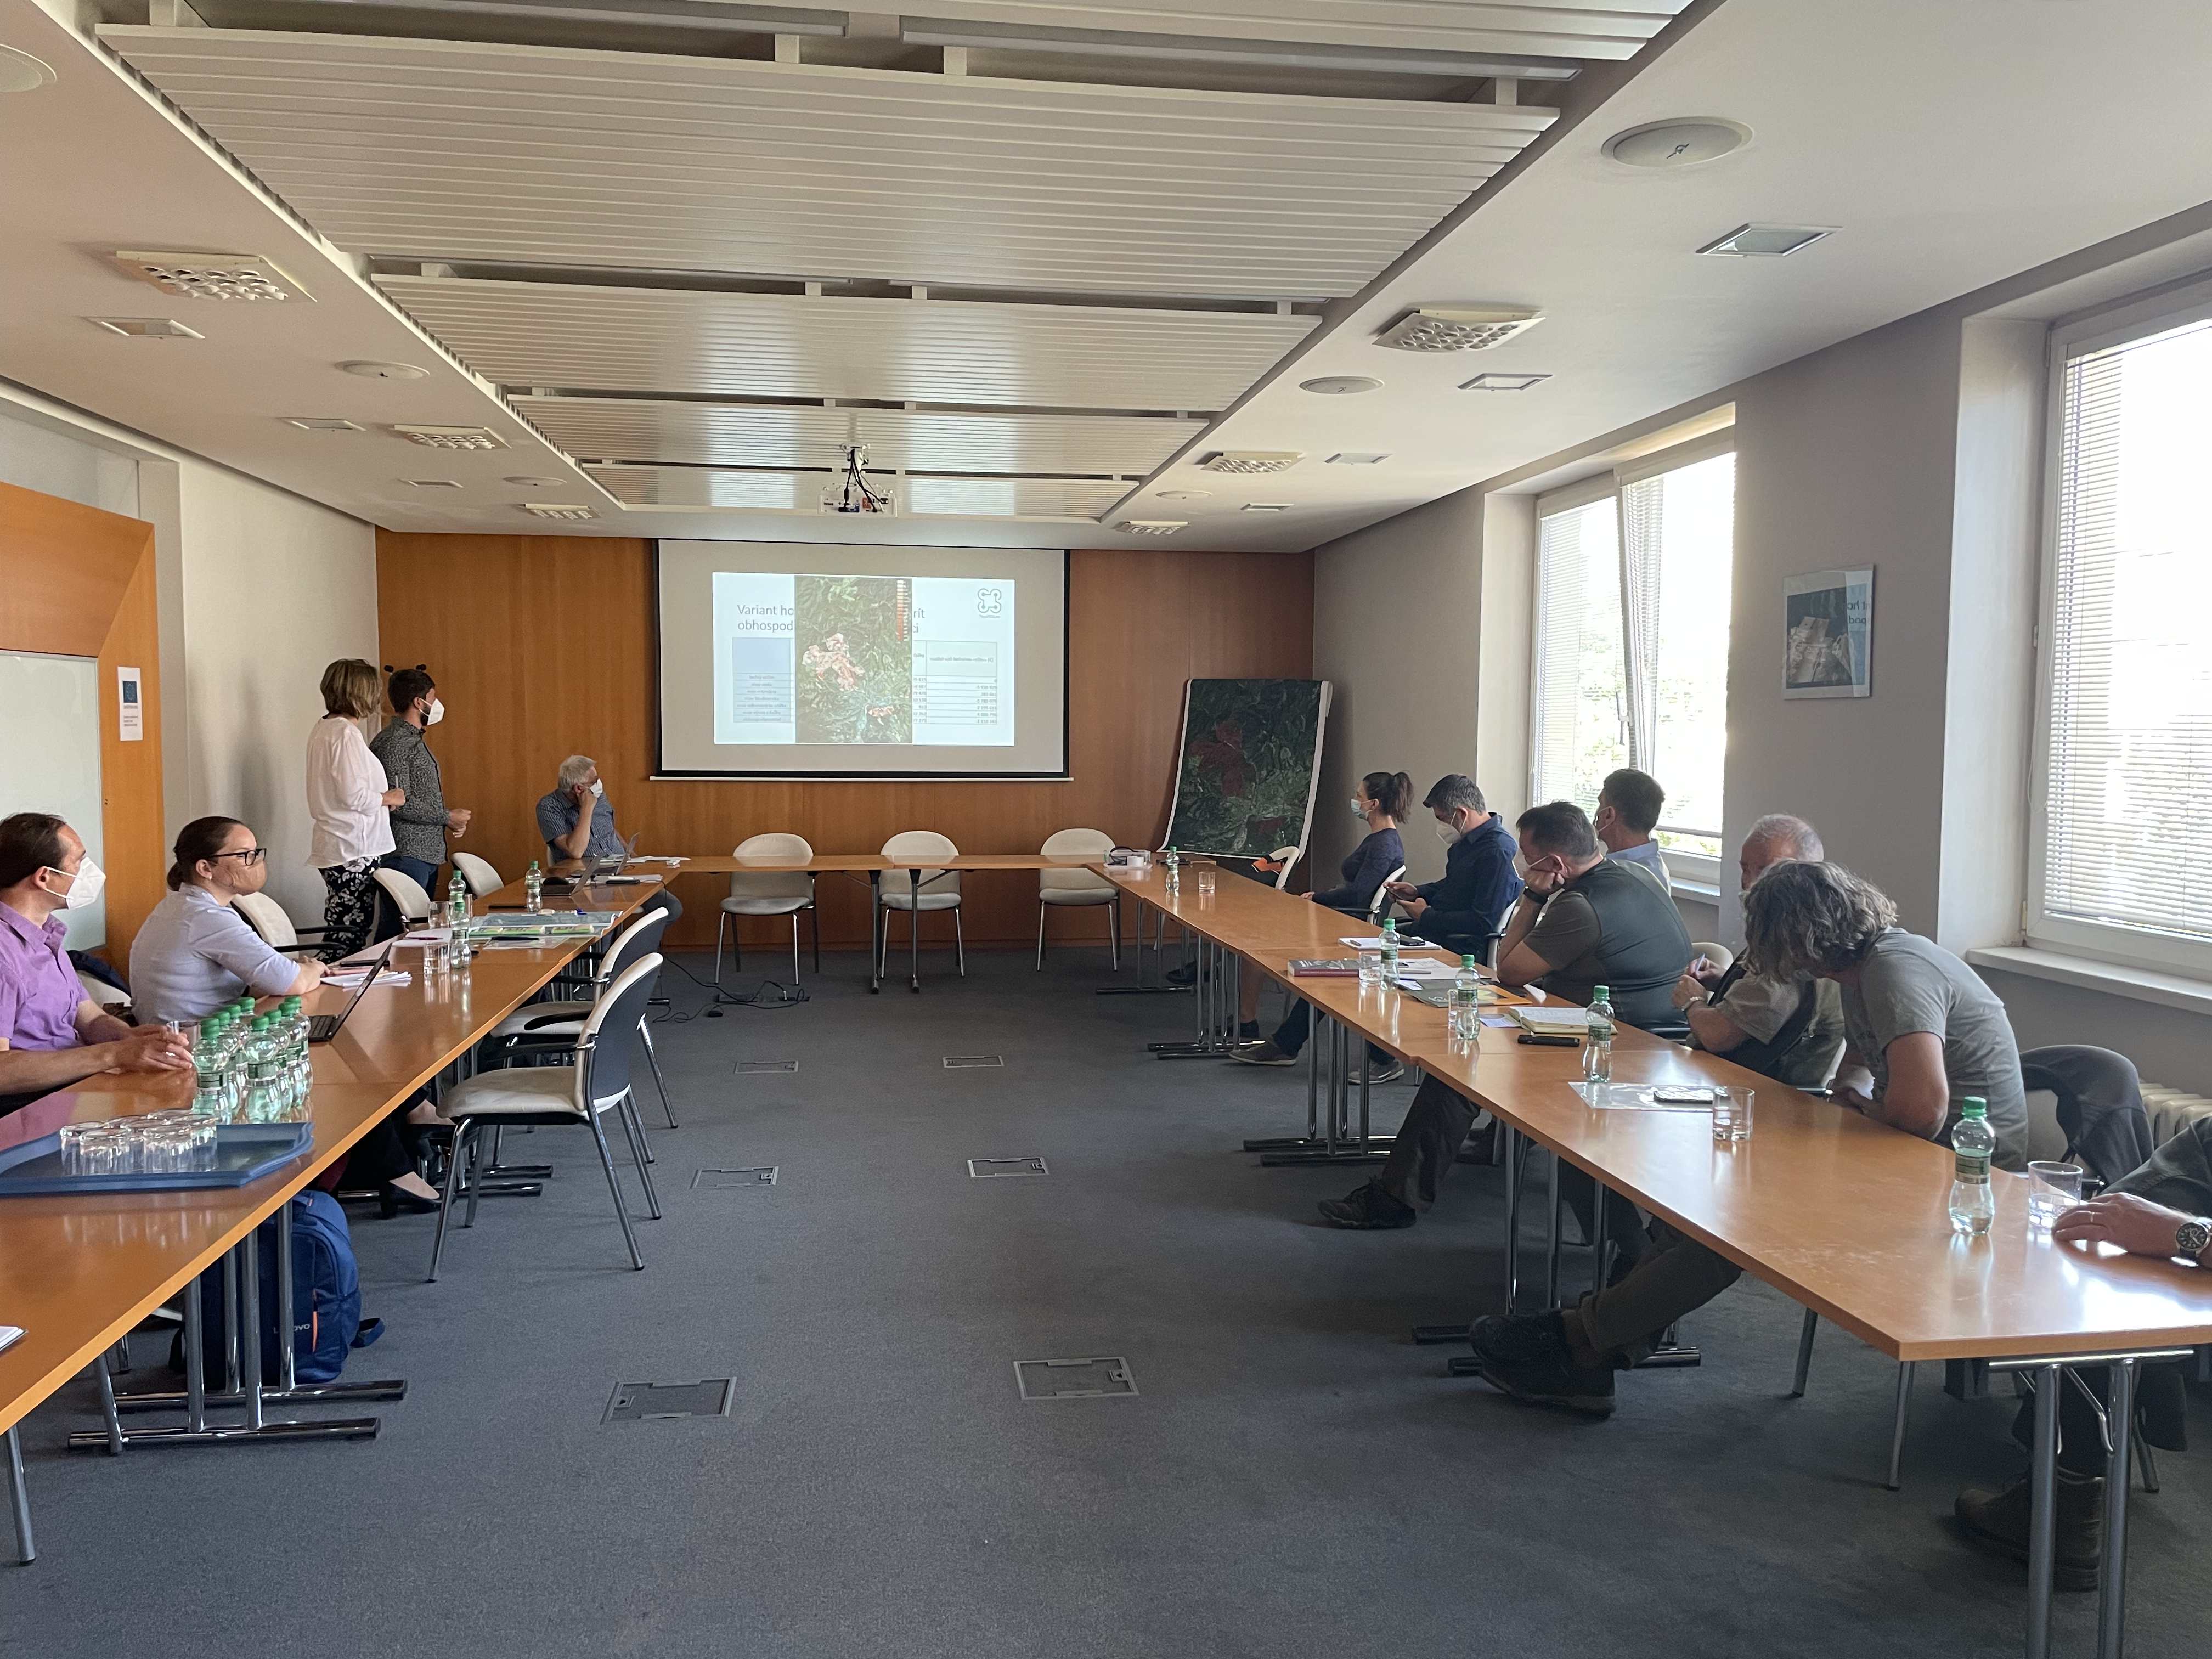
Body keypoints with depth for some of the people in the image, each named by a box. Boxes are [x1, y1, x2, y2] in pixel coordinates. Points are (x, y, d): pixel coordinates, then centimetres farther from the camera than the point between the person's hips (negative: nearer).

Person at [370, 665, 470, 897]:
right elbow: (399, 803, -20)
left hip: (428, 854, 10)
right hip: (404, 855, -10)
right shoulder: (391, 743, -12)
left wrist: (450, 820, 9)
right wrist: (447, 817, -11)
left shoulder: (416, 740, 19)